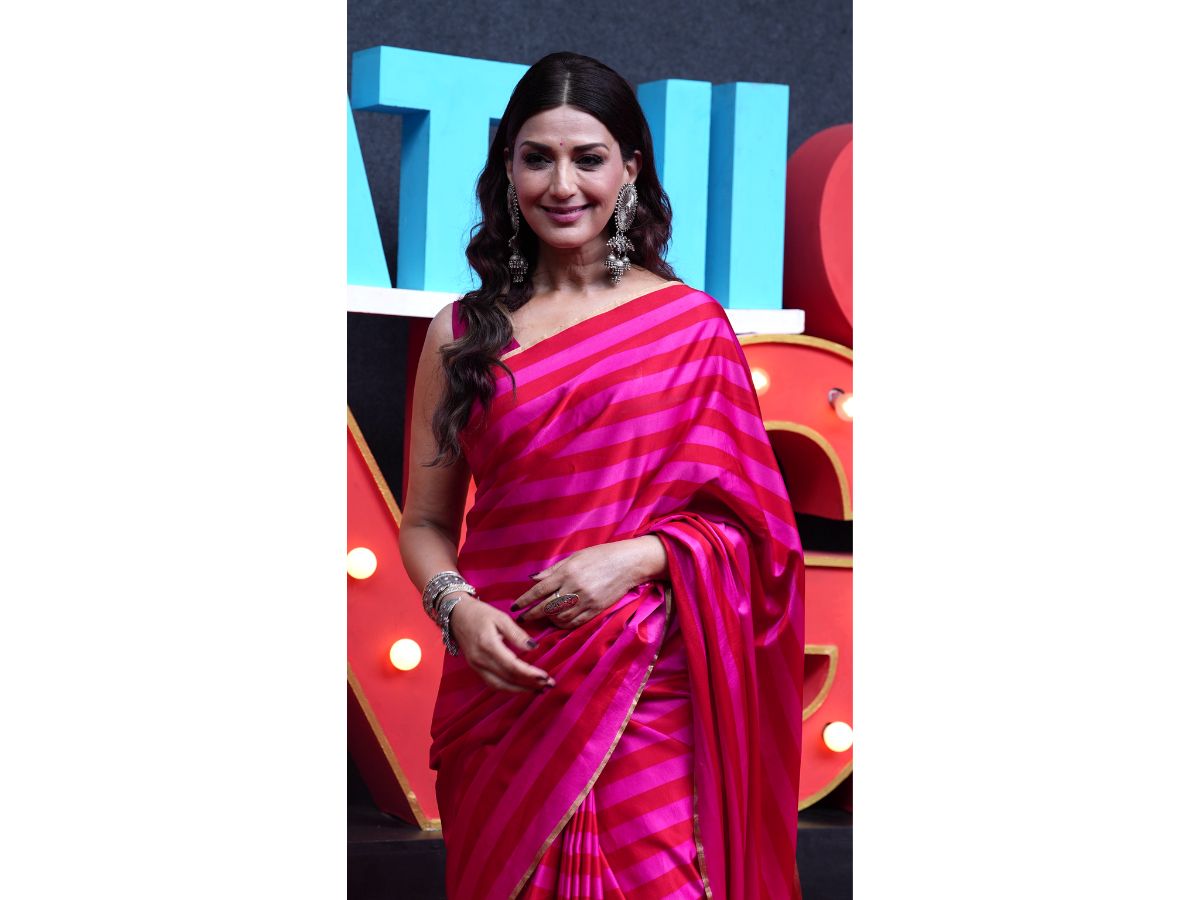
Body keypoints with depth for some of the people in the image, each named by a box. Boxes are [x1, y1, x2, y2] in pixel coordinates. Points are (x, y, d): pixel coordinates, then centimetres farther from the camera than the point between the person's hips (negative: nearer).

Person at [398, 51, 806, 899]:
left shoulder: (692, 325, 2)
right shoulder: (463, 336, 8)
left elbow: (747, 519, 3)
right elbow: (426, 521, 10)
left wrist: (636, 557, -13)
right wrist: (456, 608, -9)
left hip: (651, 688, -2)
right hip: (504, 681, 2)